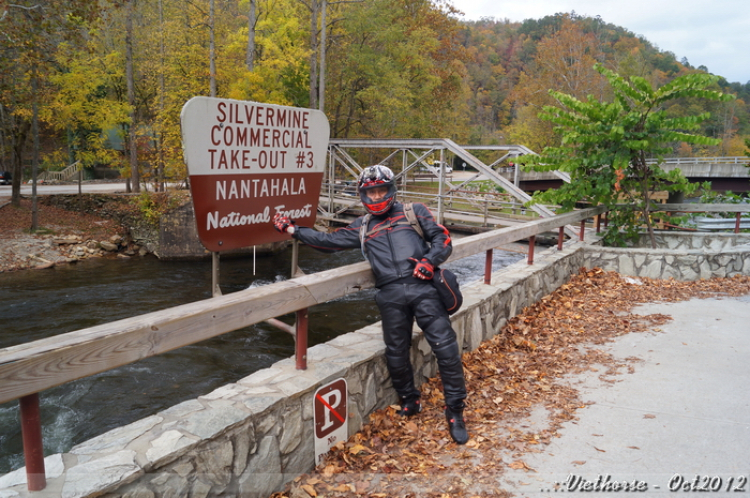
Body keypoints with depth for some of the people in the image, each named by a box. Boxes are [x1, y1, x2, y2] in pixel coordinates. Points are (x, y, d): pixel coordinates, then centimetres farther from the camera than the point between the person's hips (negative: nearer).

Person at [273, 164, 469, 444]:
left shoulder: (413, 212, 15)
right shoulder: (362, 227, 22)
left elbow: (442, 238, 9)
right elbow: (329, 241, 24)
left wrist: (429, 261, -11)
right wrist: (292, 230, 22)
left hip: (422, 287, -2)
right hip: (390, 297, 3)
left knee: (446, 347, -9)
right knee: (396, 355, 6)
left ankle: (455, 412, 5)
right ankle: (410, 402, 31)